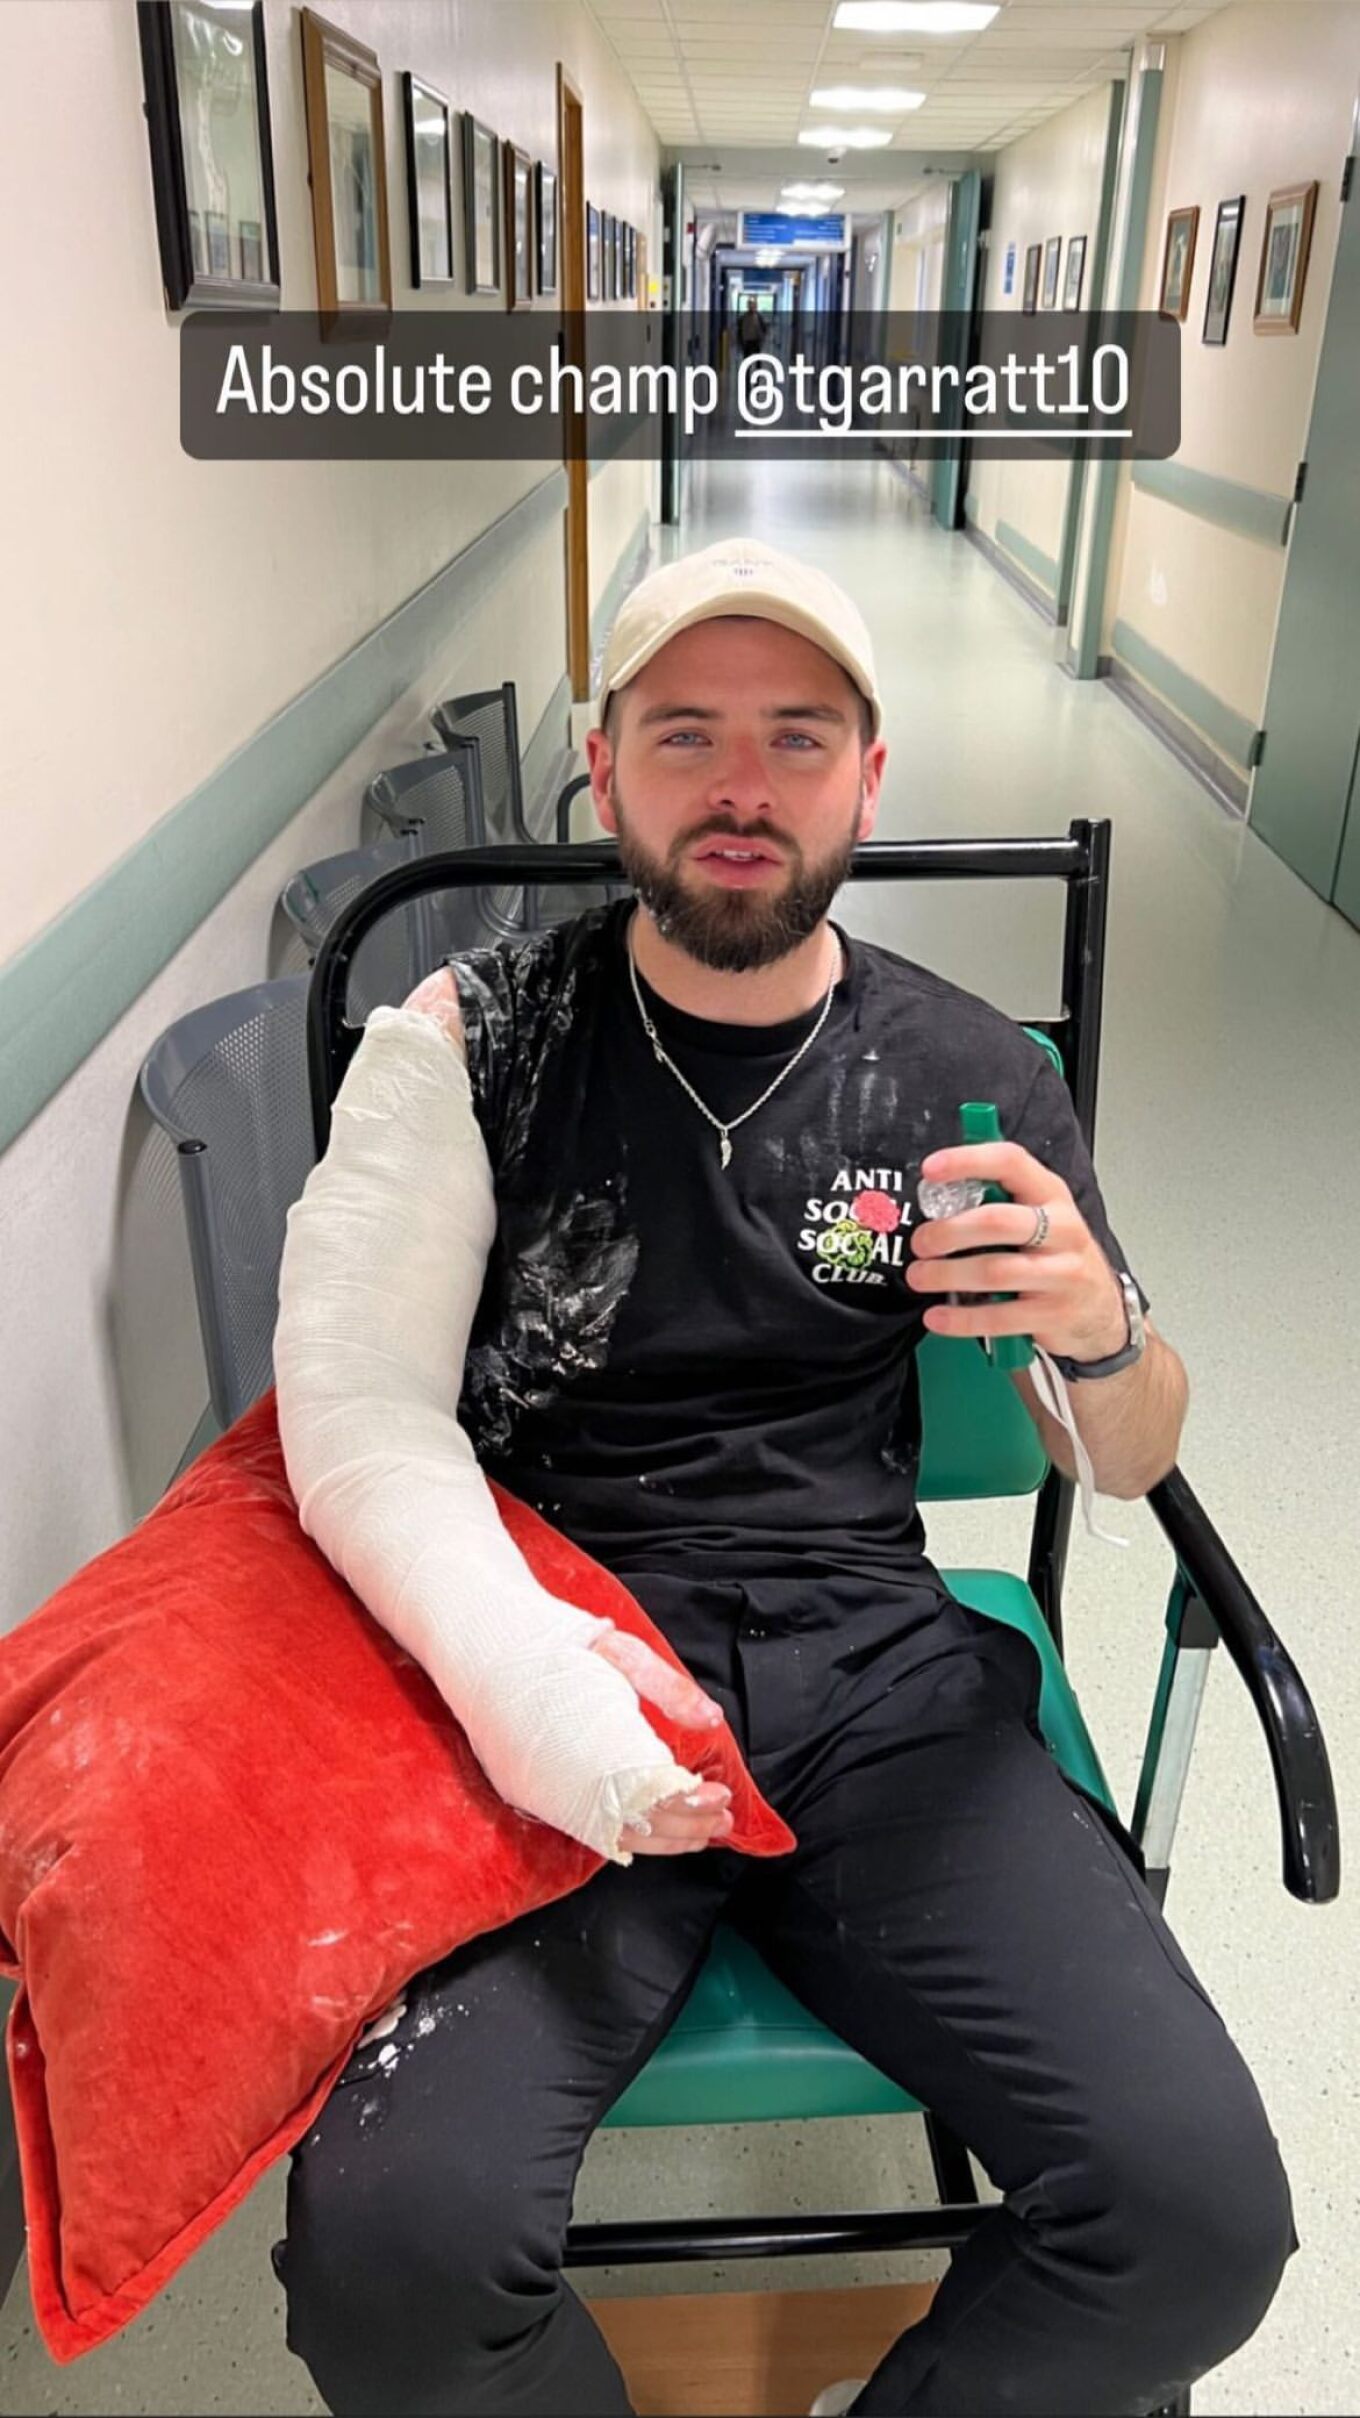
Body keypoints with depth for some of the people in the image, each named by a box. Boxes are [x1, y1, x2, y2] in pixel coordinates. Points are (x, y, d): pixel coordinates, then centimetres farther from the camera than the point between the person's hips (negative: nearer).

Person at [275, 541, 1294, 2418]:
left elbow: (1128, 1465, 11)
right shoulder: (480, 1034, 1)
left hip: (872, 1672, 2)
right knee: (391, 2256, -23)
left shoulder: (968, 1075, 5)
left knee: (1200, 2217, -17)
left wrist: (1103, 1333, -13)